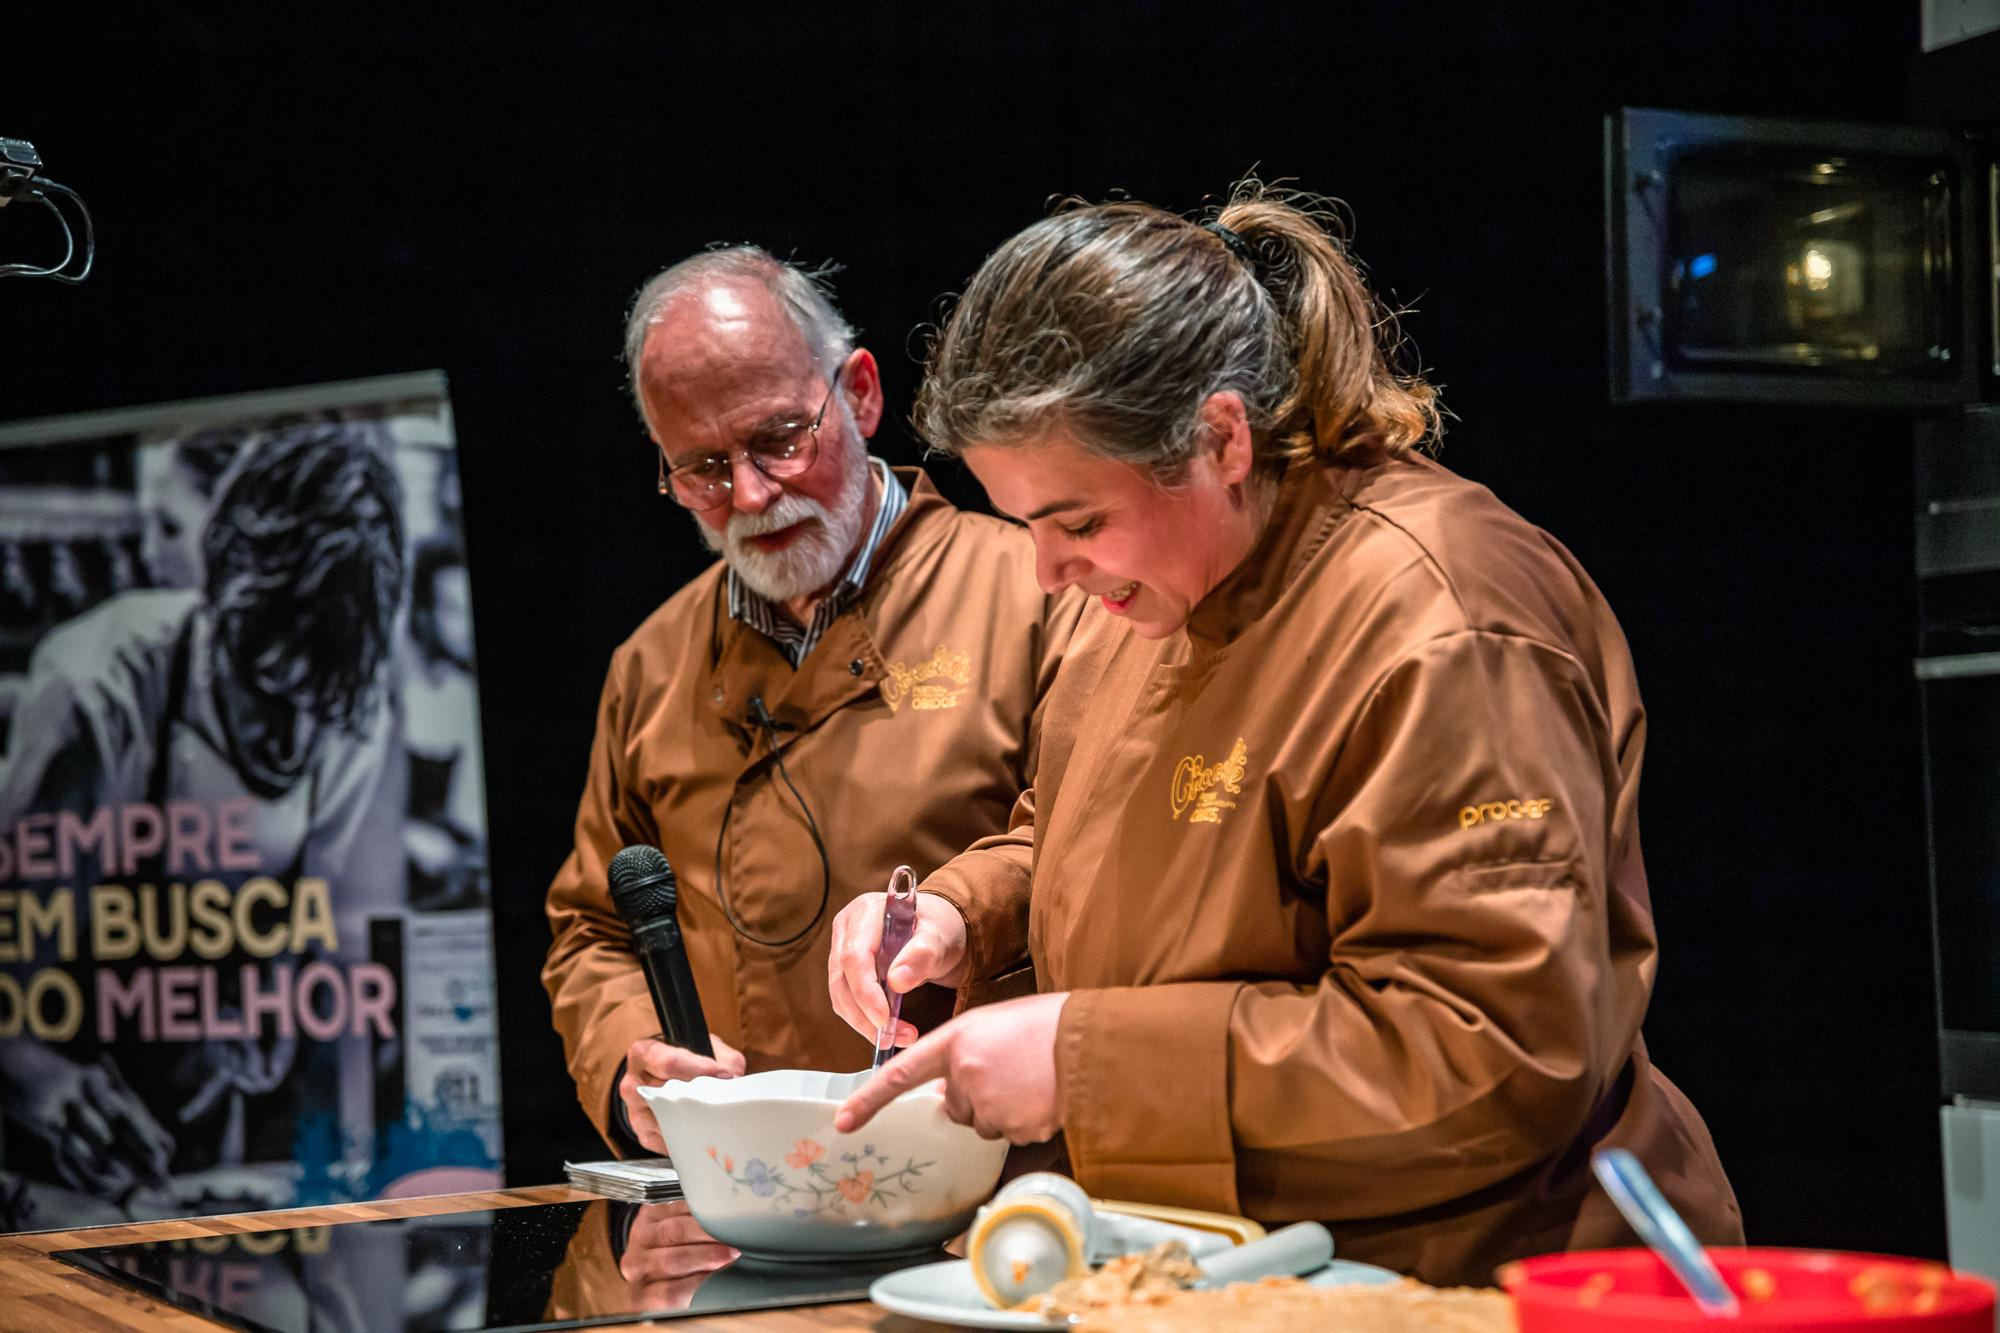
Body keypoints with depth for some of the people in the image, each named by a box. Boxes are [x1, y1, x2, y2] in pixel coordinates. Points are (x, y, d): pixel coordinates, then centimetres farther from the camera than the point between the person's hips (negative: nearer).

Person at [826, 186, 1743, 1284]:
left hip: (1442, 1278, -8)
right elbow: (1063, 833, 25)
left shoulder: (1435, 628, -22)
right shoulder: (1158, 585, 7)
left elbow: (1498, 1058, -27)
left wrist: (1086, 1053, -25)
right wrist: (959, 916, 2)